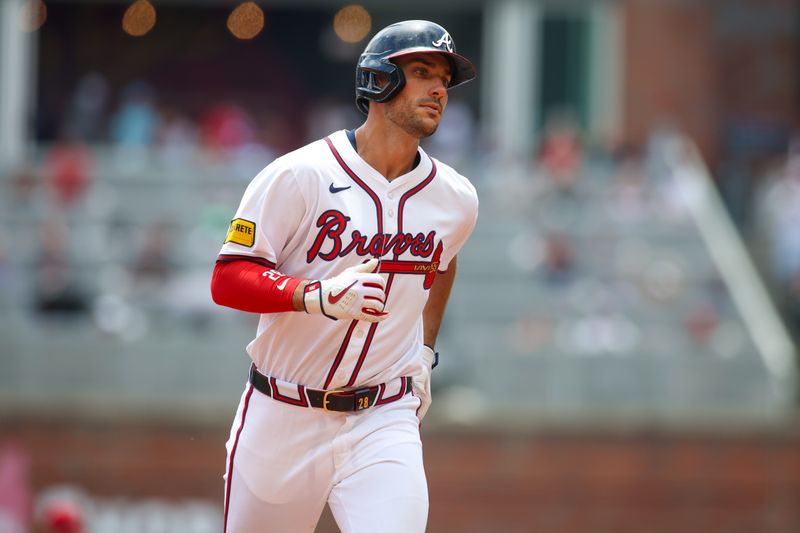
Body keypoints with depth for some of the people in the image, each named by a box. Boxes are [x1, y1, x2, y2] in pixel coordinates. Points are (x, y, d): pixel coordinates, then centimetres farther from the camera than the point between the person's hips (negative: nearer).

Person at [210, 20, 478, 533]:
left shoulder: (456, 199, 4)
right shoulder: (299, 176, -11)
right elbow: (227, 279, -14)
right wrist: (321, 294, -28)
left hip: (383, 421, 2)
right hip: (282, 417, -2)